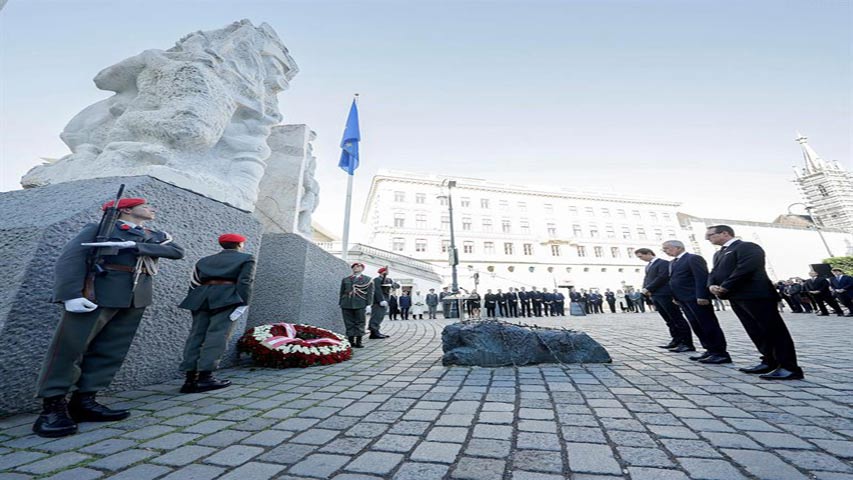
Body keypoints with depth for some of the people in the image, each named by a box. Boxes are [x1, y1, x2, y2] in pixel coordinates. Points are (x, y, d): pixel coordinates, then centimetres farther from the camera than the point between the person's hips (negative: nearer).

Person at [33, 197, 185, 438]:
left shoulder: (157, 236, 19)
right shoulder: (99, 228, 7)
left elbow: (177, 252, -1)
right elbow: (71, 258, -4)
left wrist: (134, 246, -11)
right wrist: (72, 294, -18)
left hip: (137, 297, 4)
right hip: (99, 294, -4)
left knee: (111, 351, 3)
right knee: (69, 347, -2)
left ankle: (84, 402, 11)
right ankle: (52, 408, 6)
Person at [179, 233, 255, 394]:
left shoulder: (204, 261, 27)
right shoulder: (246, 259, 8)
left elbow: (194, 285, 19)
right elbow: (245, 282, -6)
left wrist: (195, 305, 19)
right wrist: (243, 304, -12)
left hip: (202, 298, 6)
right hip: (227, 298, -6)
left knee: (196, 335, 5)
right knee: (217, 335, -8)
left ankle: (191, 378, 4)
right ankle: (205, 377, -11)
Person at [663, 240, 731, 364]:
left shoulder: (693, 258, -10)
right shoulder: (673, 262, 18)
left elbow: (702, 278, -17)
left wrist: (701, 296, -23)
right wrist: (676, 297, 14)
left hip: (696, 298, -9)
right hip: (683, 299, 9)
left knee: (709, 325, -2)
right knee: (697, 326, 11)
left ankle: (721, 353, 5)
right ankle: (711, 350, 18)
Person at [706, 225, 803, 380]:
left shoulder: (747, 247, -7)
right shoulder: (719, 253, 20)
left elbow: (746, 268, -20)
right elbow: (714, 272, 16)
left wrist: (725, 287, -19)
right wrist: (712, 285, -5)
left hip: (755, 295, -9)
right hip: (736, 297, 9)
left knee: (774, 331, -3)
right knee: (756, 332, 13)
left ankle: (789, 368, 2)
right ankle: (770, 362, 21)